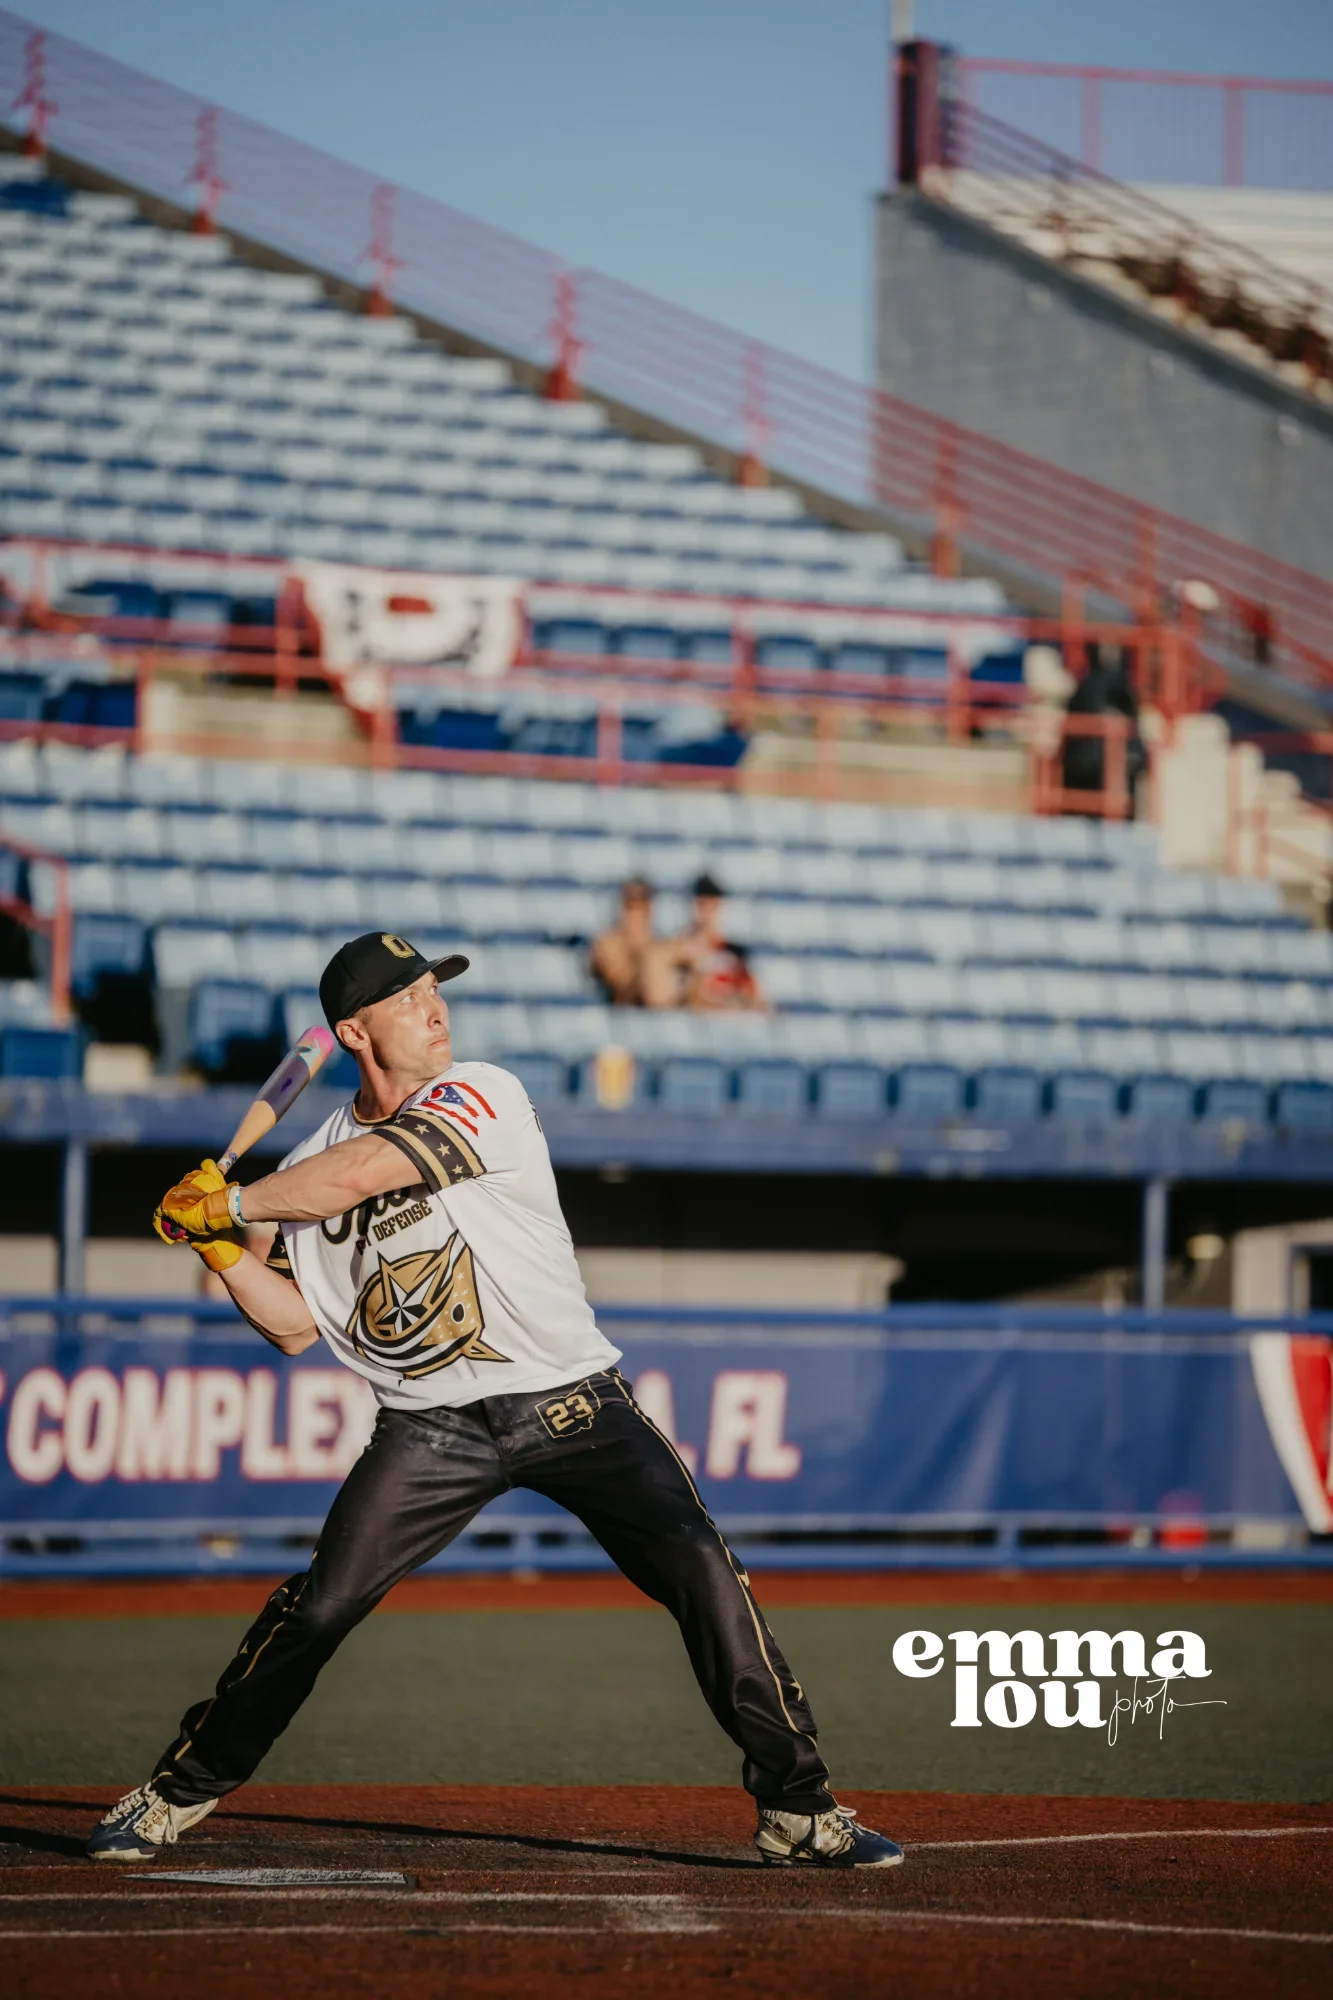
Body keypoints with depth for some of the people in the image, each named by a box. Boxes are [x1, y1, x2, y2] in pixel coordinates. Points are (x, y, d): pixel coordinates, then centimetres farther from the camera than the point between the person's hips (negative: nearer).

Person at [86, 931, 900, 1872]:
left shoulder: (482, 1096, -8)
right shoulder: (312, 1166, 7)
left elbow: (362, 1173, -21)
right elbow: (295, 1324, 10)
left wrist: (228, 1203, -10)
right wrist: (220, 1245, -5)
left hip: (571, 1399, -2)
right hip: (432, 1429, 3)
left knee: (702, 1571, -15)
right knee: (319, 1607, -7)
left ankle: (798, 1810, -6)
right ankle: (176, 1795, 11)